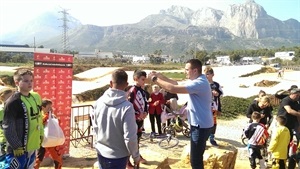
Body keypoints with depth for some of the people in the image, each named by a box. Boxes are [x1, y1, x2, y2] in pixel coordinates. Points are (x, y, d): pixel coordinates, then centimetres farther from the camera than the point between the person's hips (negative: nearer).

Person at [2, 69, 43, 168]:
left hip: (32, 146, 8)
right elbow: (8, 128, -17)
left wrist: (41, 134, 17)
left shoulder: (36, 97, 6)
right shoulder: (13, 102, -17)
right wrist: (17, 146, -15)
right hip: (18, 148, -8)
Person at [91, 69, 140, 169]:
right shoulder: (127, 107, -24)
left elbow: (95, 125, 5)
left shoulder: (99, 101, -8)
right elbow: (130, 137, -22)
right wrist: (136, 156, -5)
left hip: (101, 152, 5)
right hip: (118, 156, -4)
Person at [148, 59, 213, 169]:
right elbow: (176, 84, 11)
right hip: (199, 124, 11)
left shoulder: (199, 83, -25)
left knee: (195, 159, -2)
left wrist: (155, 79, -19)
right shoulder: (197, 81, 11)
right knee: (196, 156, 23)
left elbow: (173, 89, -31)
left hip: (201, 126, -11)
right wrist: (160, 76, 1)